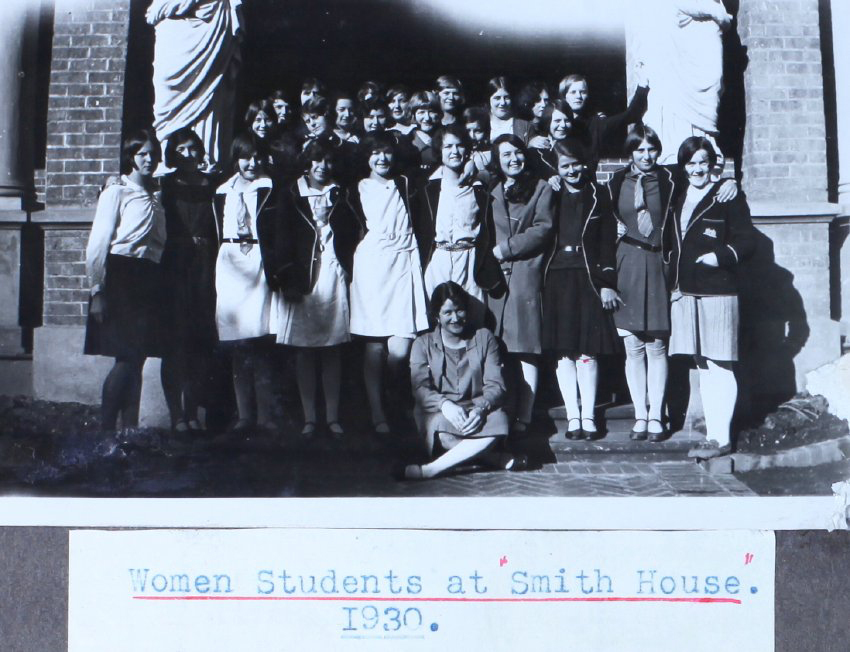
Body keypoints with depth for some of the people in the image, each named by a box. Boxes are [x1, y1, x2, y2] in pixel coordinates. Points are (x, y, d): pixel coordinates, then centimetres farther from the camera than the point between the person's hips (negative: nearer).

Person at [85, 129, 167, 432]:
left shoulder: (156, 195, 17)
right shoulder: (116, 192, 0)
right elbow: (98, 243, -5)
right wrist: (97, 290, -10)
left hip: (149, 280, 6)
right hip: (121, 275, -6)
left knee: (137, 357, 4)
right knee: (127, 357, -11)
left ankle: (130, 426, 8)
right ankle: (105, 426, -5)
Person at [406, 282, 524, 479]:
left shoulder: (484, 338, 13)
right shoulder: (423, 344, 11)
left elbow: (496, 386, 1)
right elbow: (420, 388, -4)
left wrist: (480, 408, -22)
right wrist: (445, 405, -26)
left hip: (476, 409, 1)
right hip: (438, 413, -1)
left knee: (498, 422, -35)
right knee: (442, 429, -38)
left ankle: (429, 470, -35)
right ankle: (495, 458, -25)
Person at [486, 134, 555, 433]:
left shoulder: (542, 189, 9)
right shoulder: (491, 193, 19)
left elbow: (543, 230, -2)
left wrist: (505, 248, -6)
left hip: (527, 276, -3)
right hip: (497, 278, 3)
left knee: (527, 351, -6)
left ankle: (523, 418, -6)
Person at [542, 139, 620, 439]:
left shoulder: (597, 195, 7)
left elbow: (607, 242, 3)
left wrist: (608, 283, -1)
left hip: (588, 279, -1)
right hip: (557, 279, 1)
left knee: (588, 350, -1)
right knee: (563, 352, 2)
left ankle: (588, 416, 6)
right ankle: (572, 417, 8)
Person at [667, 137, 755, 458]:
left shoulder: (728, 197, -3)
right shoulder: (678, 199, 15)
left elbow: (747, 241, -5)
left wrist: (720, 257, -17)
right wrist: (673, 261, 8)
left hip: (718, 292, -6)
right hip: (685, 292, 6)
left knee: (719, 366, -6)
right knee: (702, 367, 10)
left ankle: (721, 437, -2)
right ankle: (712, 433, 17)